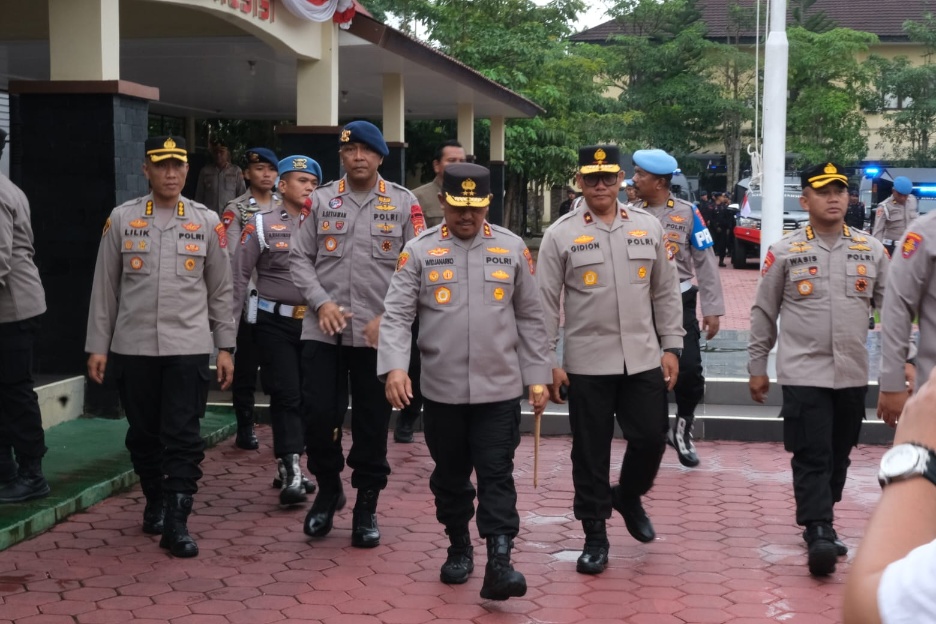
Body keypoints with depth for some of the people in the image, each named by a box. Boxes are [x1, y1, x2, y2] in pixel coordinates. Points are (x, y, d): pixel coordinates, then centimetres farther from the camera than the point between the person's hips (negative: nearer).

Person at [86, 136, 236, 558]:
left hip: (189, 347, -1)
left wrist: (225, 348, 6)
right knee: (143, 433, 12)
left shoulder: (207, 222, 3)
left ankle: (176, 523, -2)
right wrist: (97, 346, 3)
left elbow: (220, 290, 7)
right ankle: (155, 501, 32)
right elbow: (104, 286, 5)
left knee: (183, 437, -4)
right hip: (133, 347, 1)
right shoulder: (122, 219, 2)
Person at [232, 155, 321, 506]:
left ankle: (288, 467, 22)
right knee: (285, 395, -5)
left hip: (314, 321, 3)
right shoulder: (261, 224, 0)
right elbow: (240, 275, 0)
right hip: (275, 322, -3)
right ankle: (291, 473, -5)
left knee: (307, 395, 9)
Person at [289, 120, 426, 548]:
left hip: (379, 334, -1)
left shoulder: (404, 203, 2)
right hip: (323, 331, 1)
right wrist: (321, 303, -9)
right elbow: (299, 257, 6)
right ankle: (328, 488, 26)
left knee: (372, 423, 6)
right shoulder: (320, 200, 6)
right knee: (318, 414, 1)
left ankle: (367, 506, 20)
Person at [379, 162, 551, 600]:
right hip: (443, 389, 1)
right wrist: (394, 366, -21)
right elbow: (396, 314, -6)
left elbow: (530, 317, 7)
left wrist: (538, 376, 5)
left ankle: (499, 563, -5)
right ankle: (459, 547, 31)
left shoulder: (512, 248, 2)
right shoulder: (419, 251, -1)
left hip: (499, 388, 0)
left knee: (497, 475, -3)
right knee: (450, 475, 14)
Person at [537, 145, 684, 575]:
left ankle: (628, 497, 35)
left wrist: (671, 347, 5)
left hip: (643, 360, 2)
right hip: (587, 364, -2)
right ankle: (595, 536, 19)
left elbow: (666, 293, 10)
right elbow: (545, 303, -2)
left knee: (651, 438, 4)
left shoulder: (649, 227, 5)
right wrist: (547, 363, -6)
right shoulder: (560, 234, -3)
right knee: (590, 451, 5)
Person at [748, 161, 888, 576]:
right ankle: (820, 534, -7)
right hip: (803, 374, -3)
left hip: (852, 374, 4)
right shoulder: (784, 252, -2)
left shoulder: (871, 251, 4)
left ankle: (819, 524, 28)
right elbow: (764, 313, 4)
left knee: (838, 456, 14)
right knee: (812, 457, -8)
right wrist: (757, 367, 5)